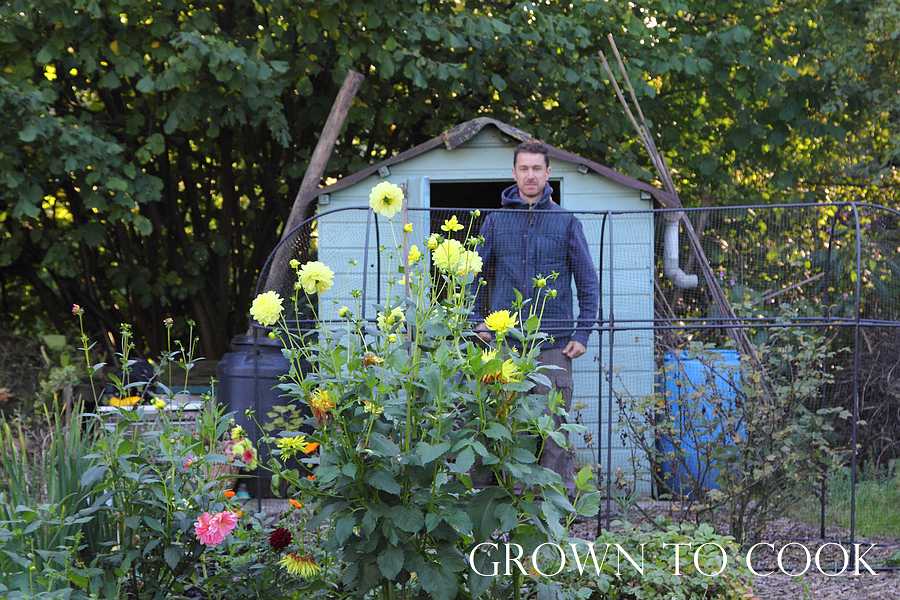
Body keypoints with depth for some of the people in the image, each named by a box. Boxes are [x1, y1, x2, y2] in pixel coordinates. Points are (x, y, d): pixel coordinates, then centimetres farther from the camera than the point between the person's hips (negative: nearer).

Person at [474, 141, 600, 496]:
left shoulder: (566, 222, 6)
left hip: (554, 343, -1)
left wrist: (582, 333, 0)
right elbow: (479, 276, 15)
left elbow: (588, 282, 8)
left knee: (553, 424, -3)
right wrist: (479, 322, 4)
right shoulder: (495, 221, 9)